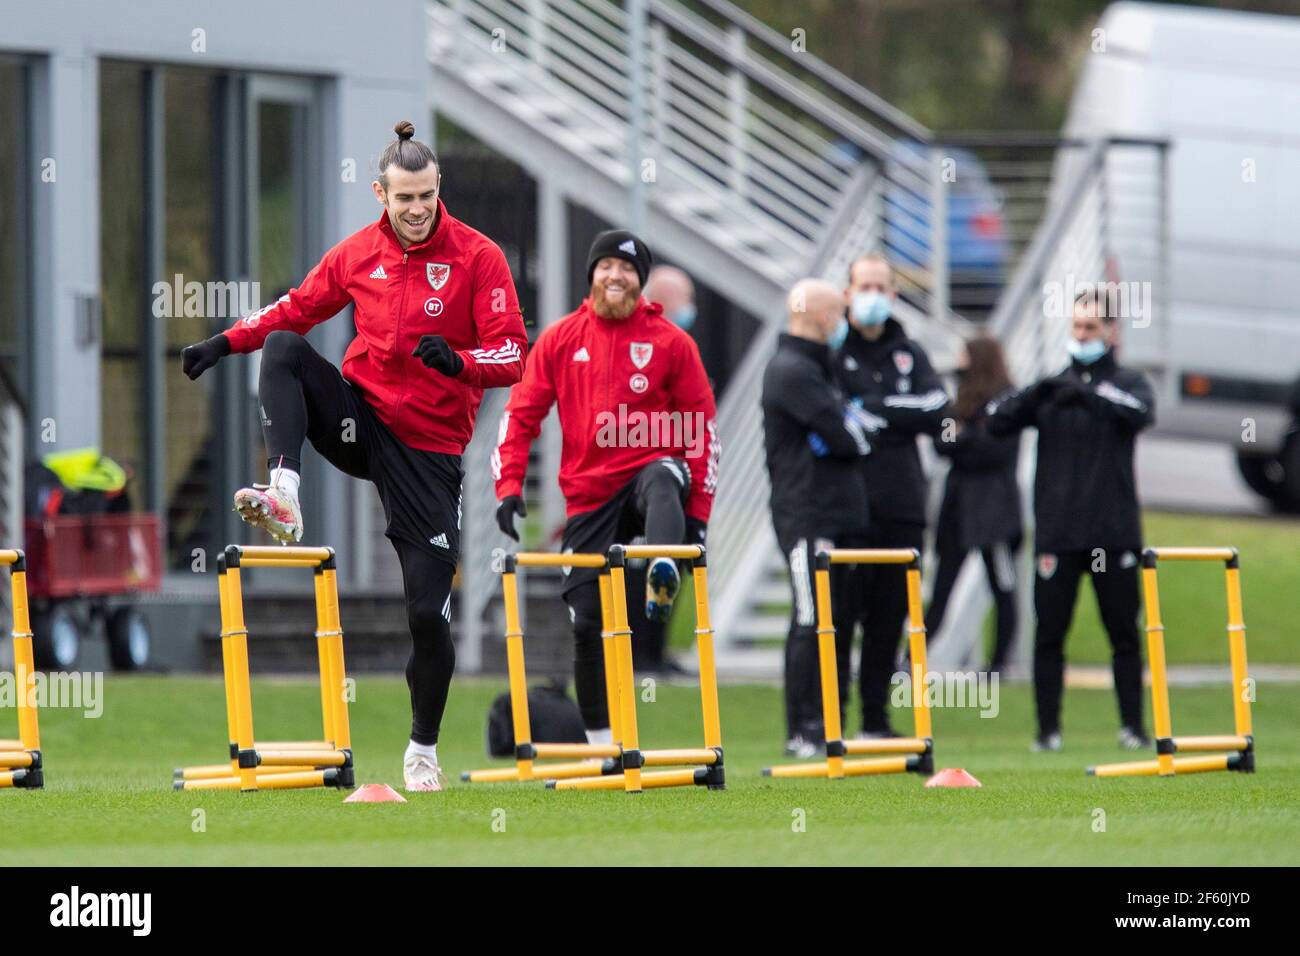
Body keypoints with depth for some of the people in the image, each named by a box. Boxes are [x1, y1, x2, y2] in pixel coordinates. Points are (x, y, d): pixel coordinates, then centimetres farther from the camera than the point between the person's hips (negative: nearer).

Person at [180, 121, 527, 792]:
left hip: (429, 450, -3)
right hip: (360, 421, 3)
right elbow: (298, 308, 18)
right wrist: (227, 342, 7)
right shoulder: (358, 254, 3)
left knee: (428, 610, -5)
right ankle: (283, 499, -33)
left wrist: (458, 360, -30)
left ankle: (423, 749, 16)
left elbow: (513, 356, -11)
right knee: (283, 349, -23)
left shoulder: (477, 257, -7)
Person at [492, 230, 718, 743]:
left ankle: (663, 579, -64)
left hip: (648, 472, -2)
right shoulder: (560, 340, 5)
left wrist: (698, 508, -3)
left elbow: (702, 425, 3)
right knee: (587, 620, 1)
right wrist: (509, 485, -7)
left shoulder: (670, 342, 0)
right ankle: (600, 739, 12)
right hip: (589, 495, 3)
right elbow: (521, 413, 6)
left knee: (664, 479, -40)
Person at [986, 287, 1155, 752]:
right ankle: (1048, 728, 4)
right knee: (1049, 634, 0)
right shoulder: (1051, 387, 13)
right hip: (1056, 533, 1)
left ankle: (1132, 727, 8)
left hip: (1115, 532, -1)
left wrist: (1088, 395, -26)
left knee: (1124, 634, 1)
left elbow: (1140, 412, -15)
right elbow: (998, 420, 1)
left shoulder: (1127, 383, 7)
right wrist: (1034, 395, -17)